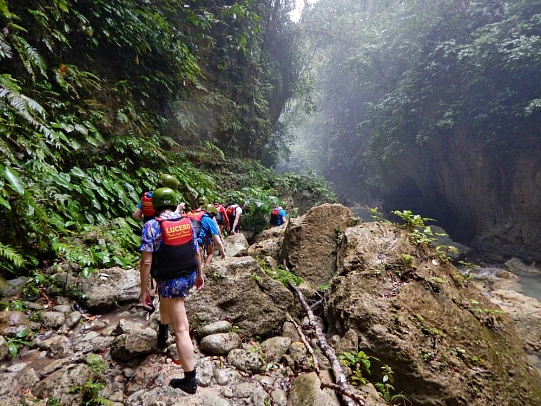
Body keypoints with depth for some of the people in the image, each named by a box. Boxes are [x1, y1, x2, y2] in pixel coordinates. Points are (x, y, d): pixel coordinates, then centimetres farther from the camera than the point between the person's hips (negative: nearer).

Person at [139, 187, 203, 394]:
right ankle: (162, 335, 58)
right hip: (190, 276, 6)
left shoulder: (151, 226, -14)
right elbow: (196, 252, 8)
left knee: (181, 330, 2)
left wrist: (144, 290, -8)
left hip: (171, 281, -6)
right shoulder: (187, 222, 1)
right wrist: (200, 274, 21)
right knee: (166, 298, 36)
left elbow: (146, 262, -17)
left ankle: (190, 380, 14)